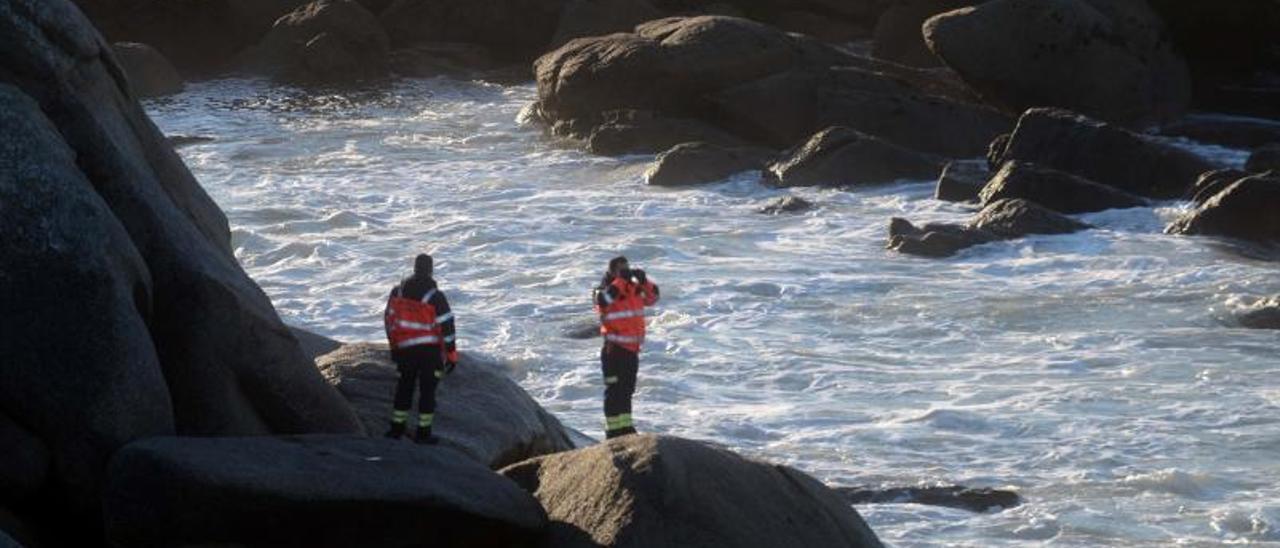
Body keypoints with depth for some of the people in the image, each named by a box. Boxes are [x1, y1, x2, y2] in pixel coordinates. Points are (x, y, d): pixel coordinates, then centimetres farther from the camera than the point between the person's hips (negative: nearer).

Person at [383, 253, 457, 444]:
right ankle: (423, 433, 7)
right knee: (428, 390, 6)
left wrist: (394, 346, 21)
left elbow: (389, 319, 8)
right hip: (431, 350, -4)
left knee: (404, 387, 18)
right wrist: (451, 355, -6)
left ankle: (397, 428, 22)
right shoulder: (435, 296, -15)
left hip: (405, 349, 4)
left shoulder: (398, 292, -1)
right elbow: (446, 326, -14)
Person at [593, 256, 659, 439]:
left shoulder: (634, 289, 8)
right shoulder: (607, 291, -12)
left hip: (632, 349, 7)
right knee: (614, 391, -3)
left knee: (627, 389, 16)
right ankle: (613, 430, 0)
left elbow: (652, 298, 15)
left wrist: (644, 281, -2)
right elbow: (602, 300, -34)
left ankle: (625, 426, 27)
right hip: (615, 350, -7)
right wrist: (620, 281, -27)